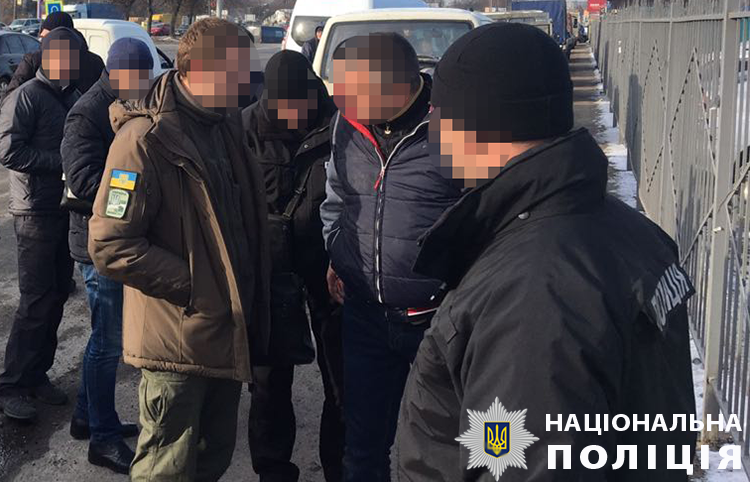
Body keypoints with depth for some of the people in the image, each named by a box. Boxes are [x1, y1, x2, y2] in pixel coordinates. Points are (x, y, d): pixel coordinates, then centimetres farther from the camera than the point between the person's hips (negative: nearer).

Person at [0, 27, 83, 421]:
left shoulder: (73, 98, 15)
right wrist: (62, 160, -20)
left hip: (67, 209, 7)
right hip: (36, 212, -7)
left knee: (56, 297, 10)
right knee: (37, 301, -6)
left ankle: (36, 374, 21)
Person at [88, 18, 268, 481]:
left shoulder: (224, 124, 9)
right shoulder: (146, 138, -18)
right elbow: (111, 246, -22)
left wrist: (246, 295, 9)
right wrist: (193, 285, -21)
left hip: (227, 333, 8)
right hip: (178, 340, -8)